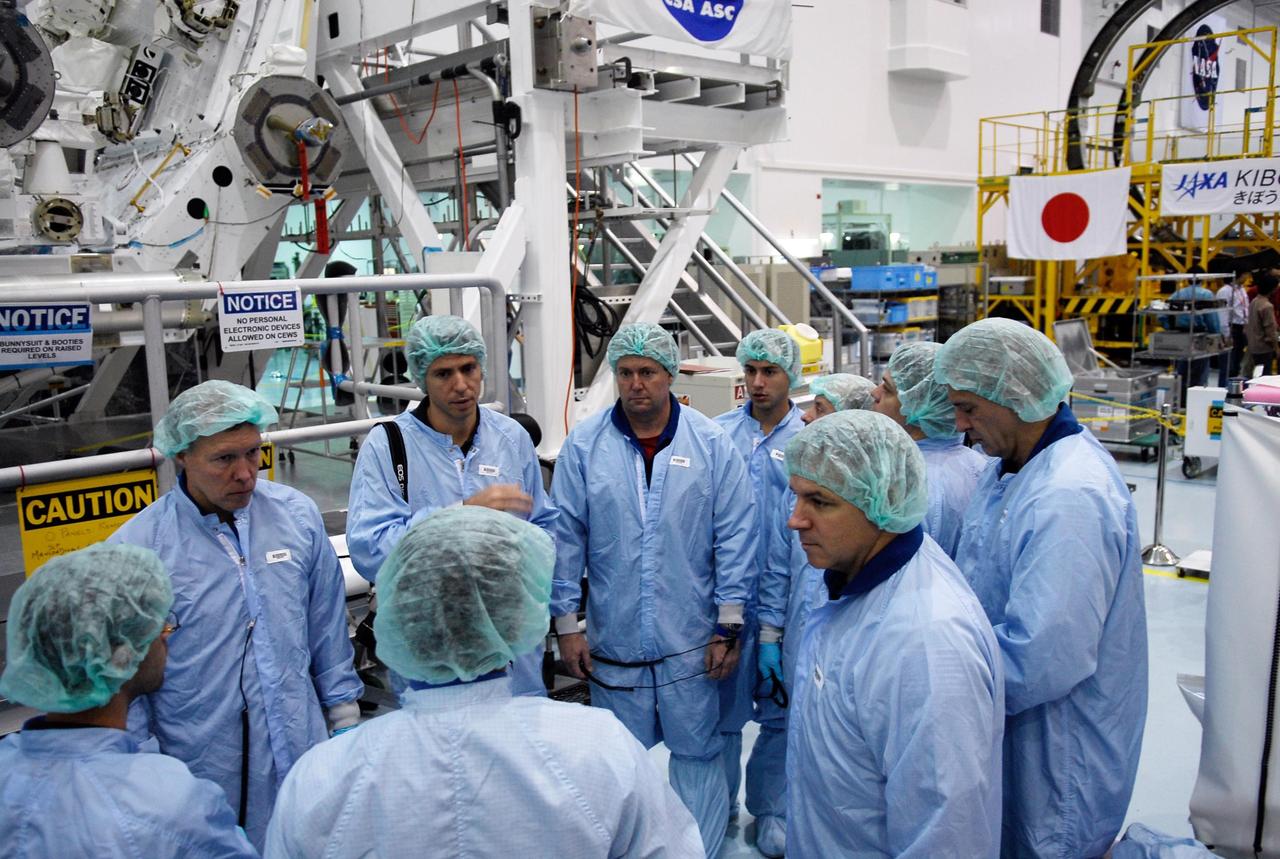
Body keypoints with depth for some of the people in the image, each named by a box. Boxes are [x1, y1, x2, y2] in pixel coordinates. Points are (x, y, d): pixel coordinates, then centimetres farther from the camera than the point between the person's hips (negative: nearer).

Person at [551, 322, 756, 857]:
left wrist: (728, 625, -4)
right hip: (613, 640, 1)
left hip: (691, 642, -1)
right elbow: (565, 539, 0)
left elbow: (735, 538, -3)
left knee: (697, 753, 11)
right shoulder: (583, 445, -3)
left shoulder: (712, 443, -5)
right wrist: (566, 624, 0)